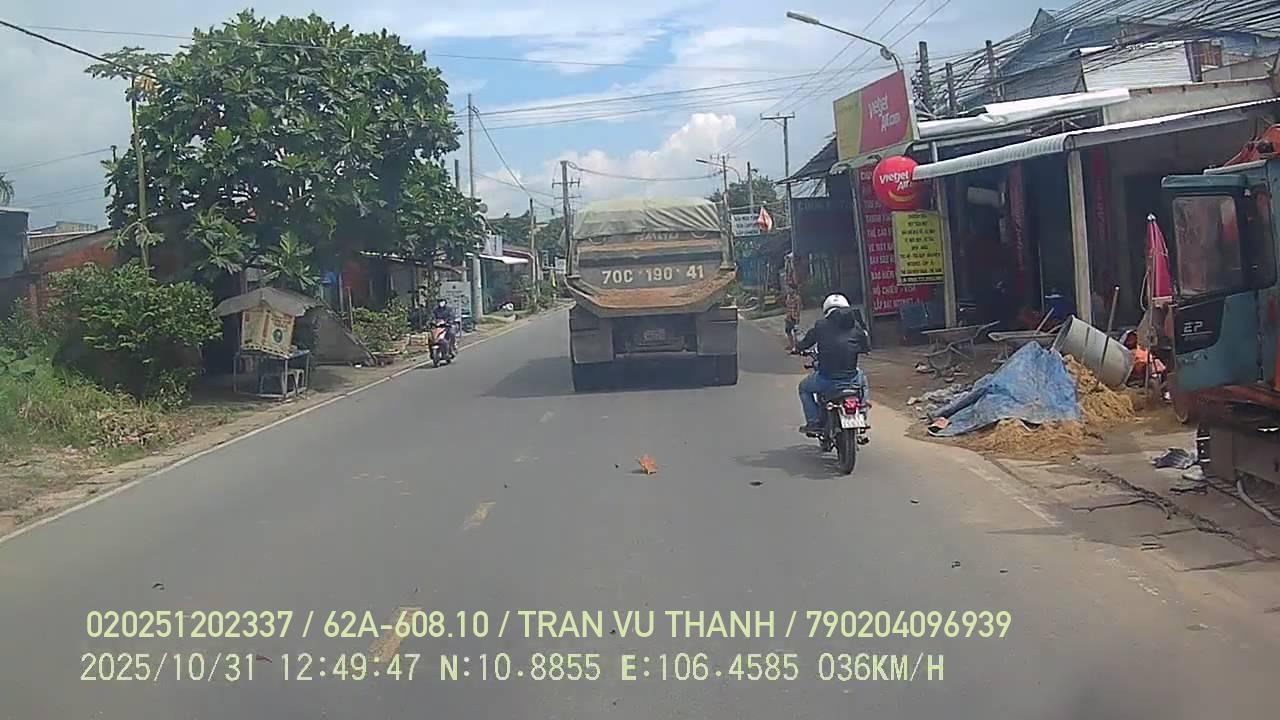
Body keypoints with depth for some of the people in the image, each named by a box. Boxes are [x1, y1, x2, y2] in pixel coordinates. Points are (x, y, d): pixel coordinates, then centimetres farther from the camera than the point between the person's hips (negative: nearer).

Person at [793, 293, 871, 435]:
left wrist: (797, 349, 33)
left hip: (827, 380, -3)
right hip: (852, 379, 3)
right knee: (862, 378, 39)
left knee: (804, 388, 26)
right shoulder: (855, 325, 6)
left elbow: (807, 341, 11)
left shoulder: (821, 325, -1)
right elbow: (866, 347, 14)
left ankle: (813, 421, 13)